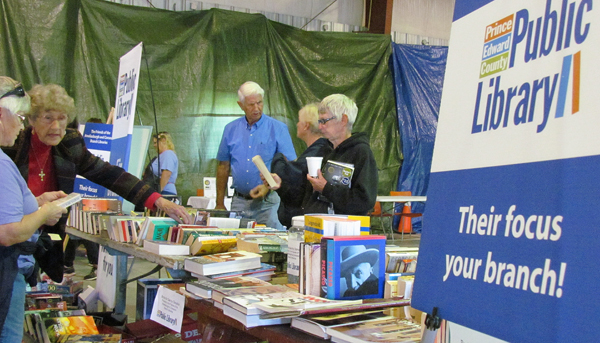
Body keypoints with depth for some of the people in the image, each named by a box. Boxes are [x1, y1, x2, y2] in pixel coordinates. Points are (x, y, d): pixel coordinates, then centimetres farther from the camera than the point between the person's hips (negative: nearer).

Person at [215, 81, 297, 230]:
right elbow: (223, 167, 13)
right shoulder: (231, 129, 9)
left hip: (268, 202, -3)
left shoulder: (278, 129, -2)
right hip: (239, 202, 3)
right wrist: (220, 204, 10)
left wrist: (268, 186, -17)